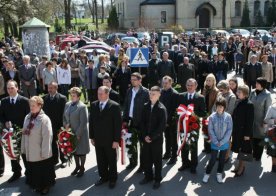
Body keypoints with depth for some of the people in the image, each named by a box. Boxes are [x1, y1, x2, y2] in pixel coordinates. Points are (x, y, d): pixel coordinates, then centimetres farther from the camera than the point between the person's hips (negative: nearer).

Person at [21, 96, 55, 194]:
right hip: (30, 153, 5)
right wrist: (23, 148, 6)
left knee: (43, 171, 12)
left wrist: (44, 152, -16)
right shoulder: (27, 118, 1)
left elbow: (47, 137, -17)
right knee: (34, 171, 17)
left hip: (41, 153, -5)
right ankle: (37, 185, 36)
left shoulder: (44, 119, -16)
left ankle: (46, 186, 32)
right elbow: (24, 134, 6)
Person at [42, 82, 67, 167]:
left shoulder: (62, 98, -10)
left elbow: (64, 112, -12)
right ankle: (55, 159, 27)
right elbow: (43, 111, 4)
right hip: (49, 125, 3)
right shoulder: (45, 98, 2)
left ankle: (63, 160, 26)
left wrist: (63, 125, -15)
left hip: (59, 125, -3)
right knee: (52, 143, 13)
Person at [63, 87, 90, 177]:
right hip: (71, 132, 6)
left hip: (80, 134, -6)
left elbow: (83, 122, -19)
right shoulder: (67, 104, 3)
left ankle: (82, 168, 29)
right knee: (74, 150, 20)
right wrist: (65, 124, -7)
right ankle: (77, 166, 39)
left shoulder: (82, 107, -18)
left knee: (81, 151, 10)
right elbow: (64, 117, 12)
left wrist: (78, 134, -19)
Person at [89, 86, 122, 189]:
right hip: (98, 139, 4)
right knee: (100, 160, 13)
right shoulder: (94, 105, 2)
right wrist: (92, 137, 5)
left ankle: (112, 179, 29)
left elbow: (118, 124, -12)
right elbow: (91, 121, 8)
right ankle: (103, 177, 31)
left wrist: (116, 140, -14)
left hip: (110, 140, -4)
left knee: (111, 160, 12)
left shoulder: (115, 106, -13)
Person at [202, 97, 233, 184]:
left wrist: (222, 142, -12)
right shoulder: (212, 117, -12)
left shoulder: (228, 116, -10)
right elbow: (210, 130, -8)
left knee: (222, 159, 15)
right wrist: (216, 142, -12)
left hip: (224, 143, 1)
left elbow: (229, 130, -9)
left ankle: (219, 174, 32)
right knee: (213, 159, 2)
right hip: (214, 143, -1)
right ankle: (207, 173, 20)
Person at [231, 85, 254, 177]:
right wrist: (233, 129, 10)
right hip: (237, 131, 7)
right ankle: (240, 166, 30)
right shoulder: (239, 103, 4)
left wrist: (247, 134, -16)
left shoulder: (249, 105, -17)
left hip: (244, 132, -7)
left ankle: (241, 168, 19)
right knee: (238, 150, 16)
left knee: (242, 150, 6)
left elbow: (250, 120, -16)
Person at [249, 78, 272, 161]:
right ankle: (254, 153, 32)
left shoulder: (267, 95, -13)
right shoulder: (253, 92, -2)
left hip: (261, 119, -4)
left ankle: (258, 156, 27)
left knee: (260, 137, 11)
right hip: (252, 118, 4)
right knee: (253, 136, 13)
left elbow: (267, 108, -11)